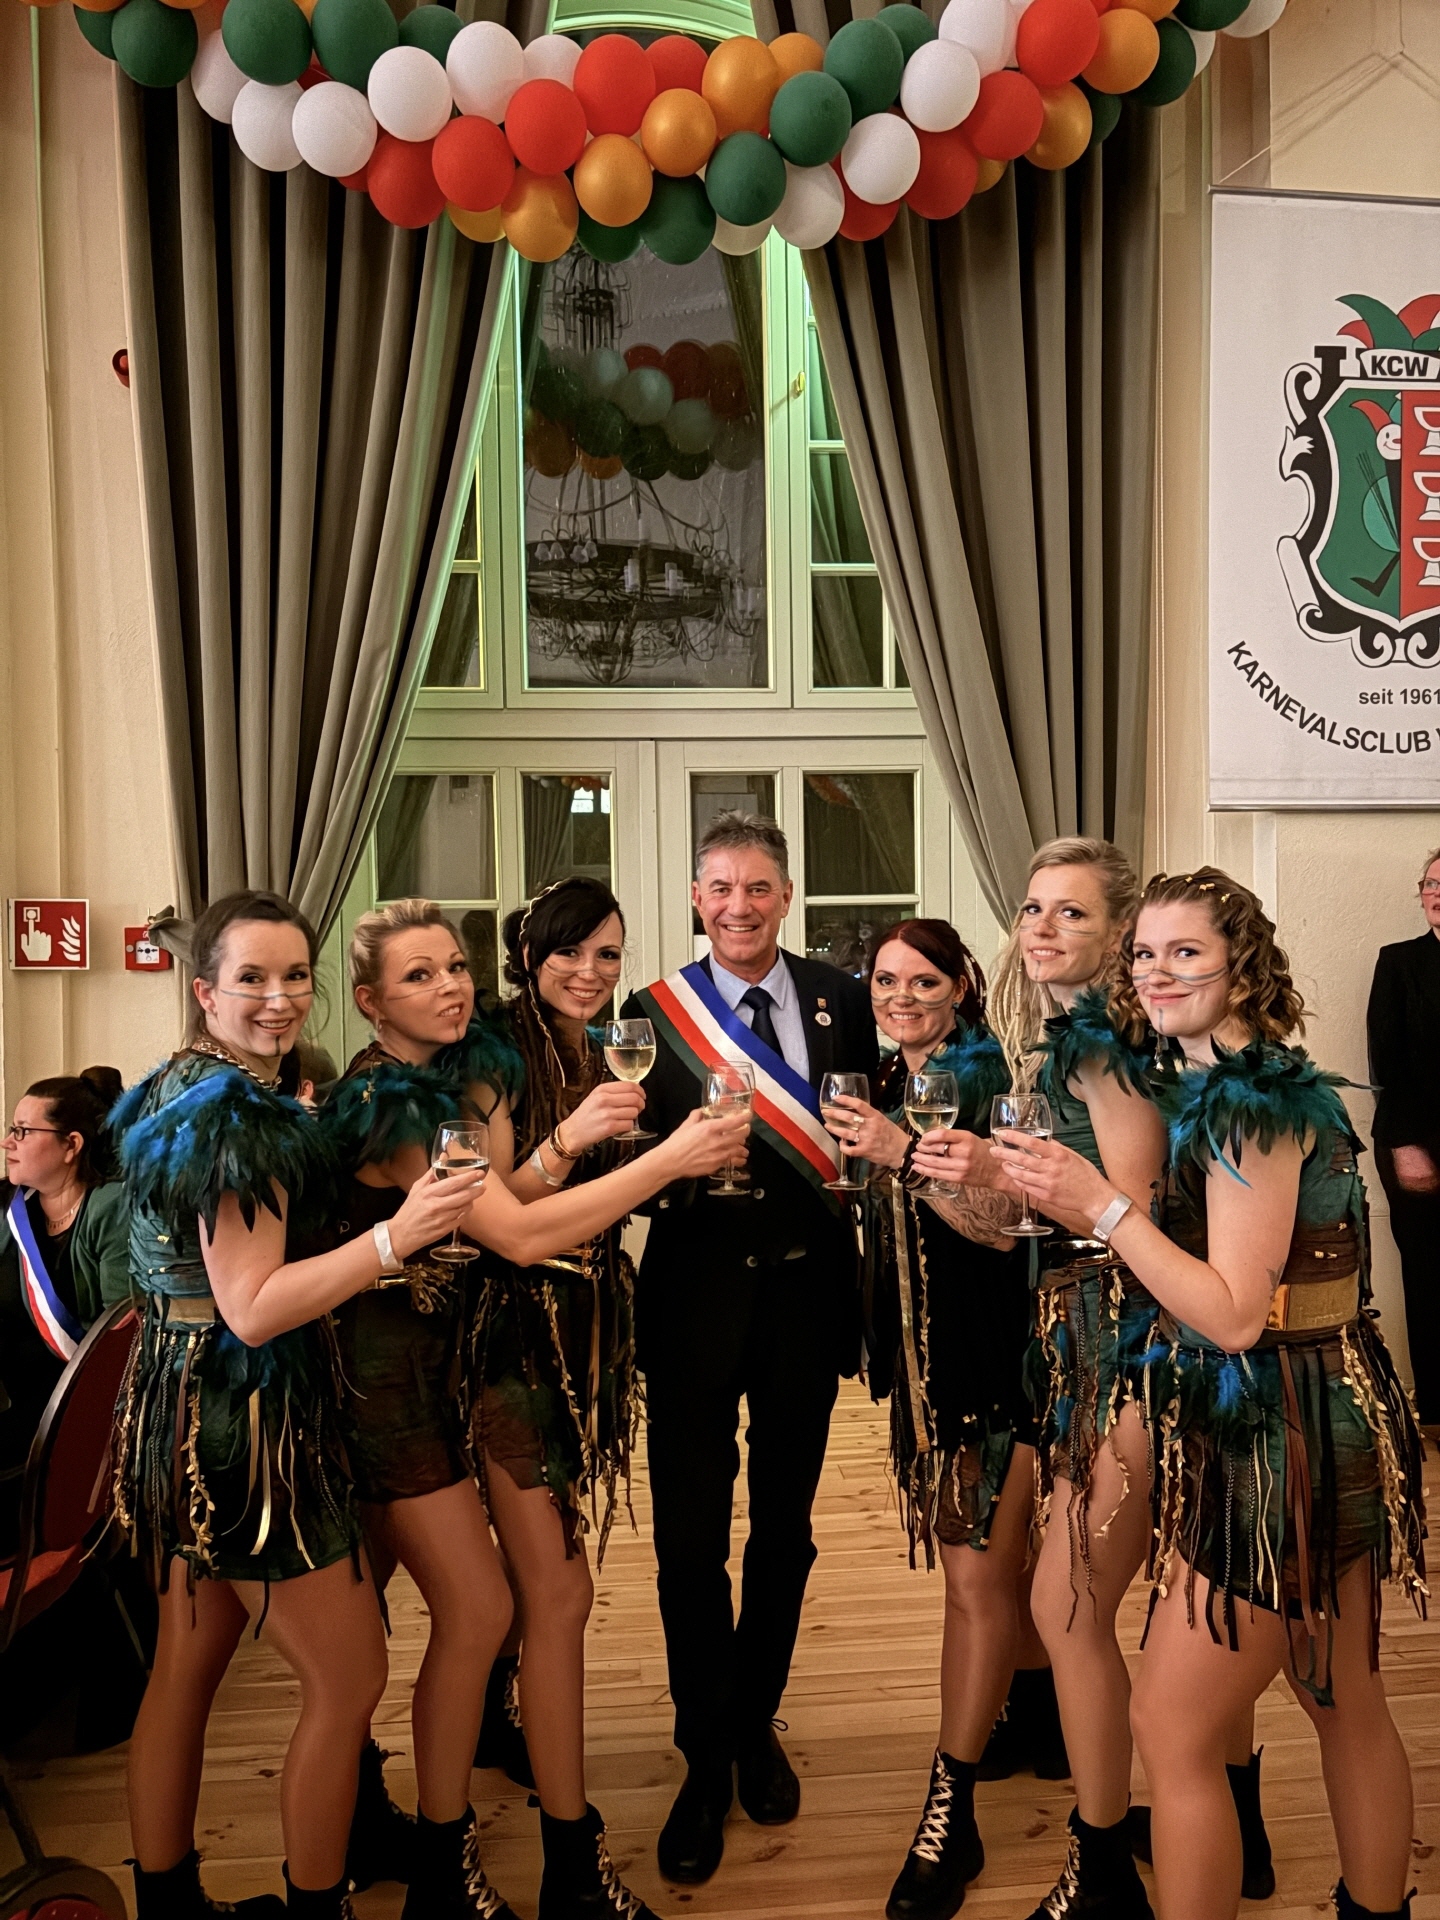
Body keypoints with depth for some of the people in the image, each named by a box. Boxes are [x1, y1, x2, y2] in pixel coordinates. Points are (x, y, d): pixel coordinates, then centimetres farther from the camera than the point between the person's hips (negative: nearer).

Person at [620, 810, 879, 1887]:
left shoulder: (842, 1001, 1)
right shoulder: (655, 1011, -3)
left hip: (807, 1286, 2)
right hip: (696, 1292, -2)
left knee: (785, 1527, 17)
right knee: (691, 1536, 5)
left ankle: (756, 1727, 40)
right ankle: (707, 1761, 26)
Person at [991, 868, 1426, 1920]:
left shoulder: (1251, 1104, -20)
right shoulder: (1219, 1090, 9)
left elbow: (1232, 1315, -23)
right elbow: (1202, 1267, 11)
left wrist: (1104, 1204, -24)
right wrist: (1085, 1209, 2)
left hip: (1283, 1443, -10)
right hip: (1337, 1425, 10)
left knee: (1173, 1732, 3)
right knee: (1351, 1707, 24)